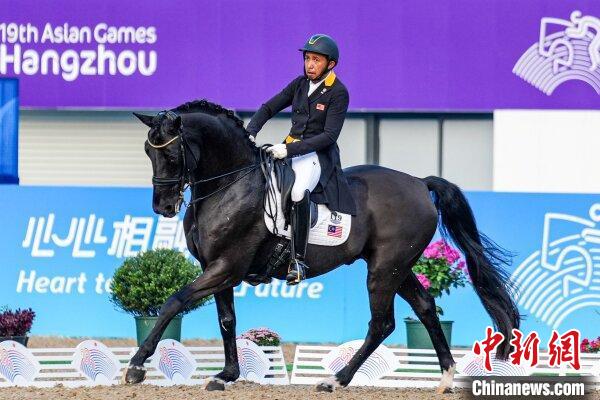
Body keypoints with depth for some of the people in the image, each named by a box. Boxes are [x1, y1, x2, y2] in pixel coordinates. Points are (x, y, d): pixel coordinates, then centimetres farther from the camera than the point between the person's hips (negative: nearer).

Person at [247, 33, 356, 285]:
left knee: (299, 193, -35)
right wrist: (250, 132, -2)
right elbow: (269, 108, 16)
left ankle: (298, 260, -32)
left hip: (319, 155, -8)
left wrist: (290, 150, -22)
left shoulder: (338, 93, -9)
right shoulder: (300, 84, 11)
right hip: (290, 149, 8)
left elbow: (329, 136, -15)